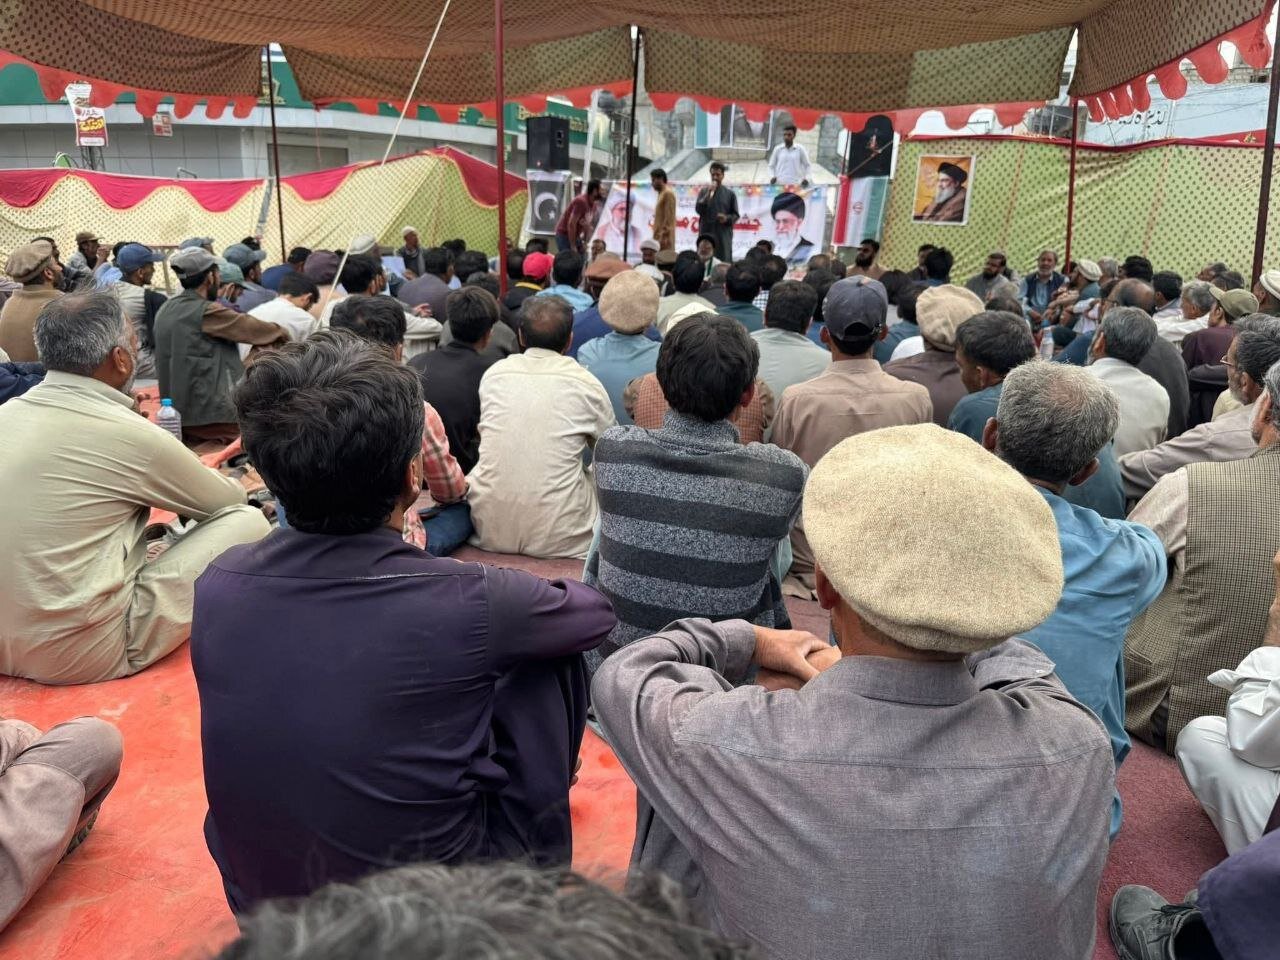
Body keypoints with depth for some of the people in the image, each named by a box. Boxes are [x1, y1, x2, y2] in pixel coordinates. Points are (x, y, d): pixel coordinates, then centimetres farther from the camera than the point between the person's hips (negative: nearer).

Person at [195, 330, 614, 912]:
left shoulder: (217, 585, -14)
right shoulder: (468, 605, -28)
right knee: (555, 650, 5)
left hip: (259, 906, 5)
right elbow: (596, 612, -5)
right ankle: (535, 861, 28)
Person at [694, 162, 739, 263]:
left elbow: (735, 215, 8)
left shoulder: (730, 194, 8)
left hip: (724, 234, 0)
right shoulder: (703, 191, 10)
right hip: (706, 233, 0)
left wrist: (727, 218, -13)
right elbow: (698, 209, -3)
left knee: (725, 263, -5)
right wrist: (709, 193, -10)